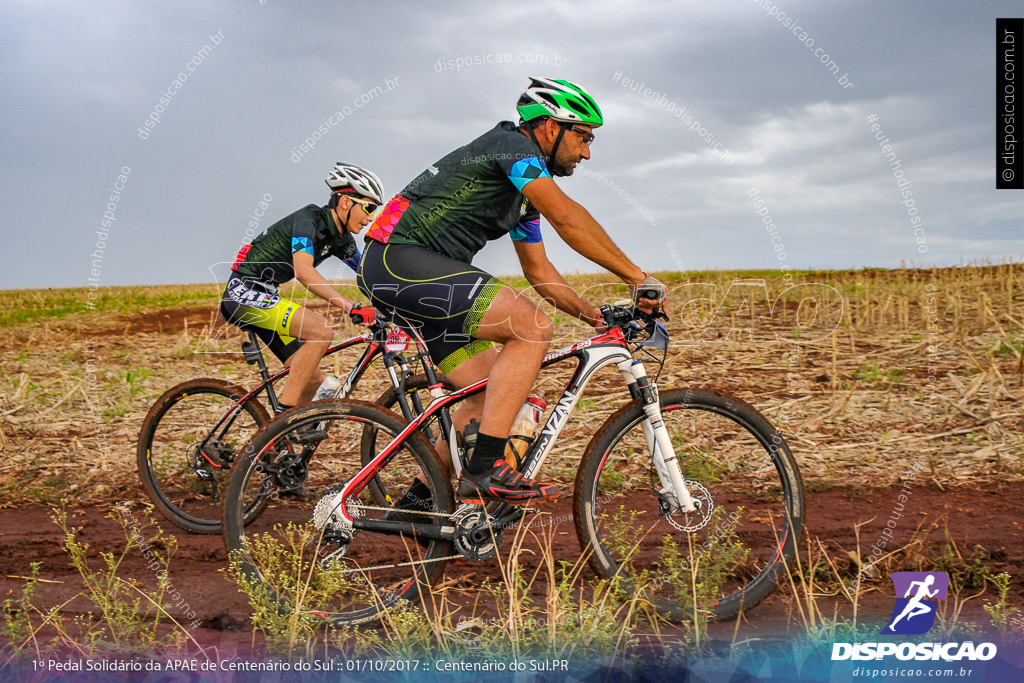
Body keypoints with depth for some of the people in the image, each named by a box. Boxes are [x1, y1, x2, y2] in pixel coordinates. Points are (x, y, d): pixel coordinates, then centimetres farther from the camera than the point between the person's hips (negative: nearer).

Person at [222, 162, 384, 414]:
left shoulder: (341, 239, 7)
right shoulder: (309, 218, -19)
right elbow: (304, 271, -34)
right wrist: (350, 307, -41)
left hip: (264, 296, 9)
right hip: (244, 291, -9)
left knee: (313, 379, 3)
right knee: (321, 331, -27)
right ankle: (284, 416, -23)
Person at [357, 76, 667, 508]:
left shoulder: (525, 193, 22)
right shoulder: (511, 144, -8)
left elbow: (540, 272, 24)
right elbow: (567, 218, -21)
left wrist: (601, 319, 14)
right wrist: (638, 277, -19)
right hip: (399, 258, -10)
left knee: (493, 391, 7)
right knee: (532, 328, -21)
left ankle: (419, 500, 14)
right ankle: (484, 472, -23)